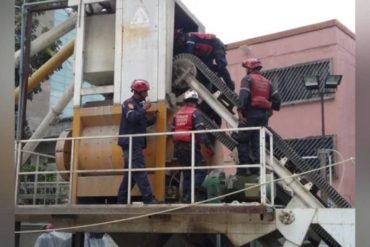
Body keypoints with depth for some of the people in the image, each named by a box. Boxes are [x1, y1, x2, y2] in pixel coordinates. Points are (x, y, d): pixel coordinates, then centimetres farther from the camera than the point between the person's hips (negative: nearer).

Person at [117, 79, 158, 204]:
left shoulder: (138, 104, 21)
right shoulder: (129, 103, -7)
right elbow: (132, 118, -25)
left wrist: (153, 120, 12)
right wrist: (144, 109, -15)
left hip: (135, 144, 10)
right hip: (131, 143, -10)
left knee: (131, 172, 10)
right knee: (139, 171, -14)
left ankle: (121, 200, 14)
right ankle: (148, 198, -18)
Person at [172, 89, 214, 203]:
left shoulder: (177, 113, 16)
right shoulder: (195, 113, -5)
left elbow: (173, 131, 18)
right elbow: (201, 131, -16)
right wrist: (207, 145, -17)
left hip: (178, 147, 7)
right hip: (191, 146, -7)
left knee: (187, 172, 15)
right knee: (200, 171, -4)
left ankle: (186, 196, 13)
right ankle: (193, 192, -21)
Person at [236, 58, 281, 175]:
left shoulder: (248, 79, 0)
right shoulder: (267, 82, 19)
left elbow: (243, 95, -16)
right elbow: (277, 98, 12)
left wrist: (240, 111, -19)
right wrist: (271, 108, 25)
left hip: (250, 114, -6)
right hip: (264, 115, 6)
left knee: (243, 140, 0)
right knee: (258, 142, 6)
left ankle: (244, 167, -6)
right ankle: (256, 168, 1)